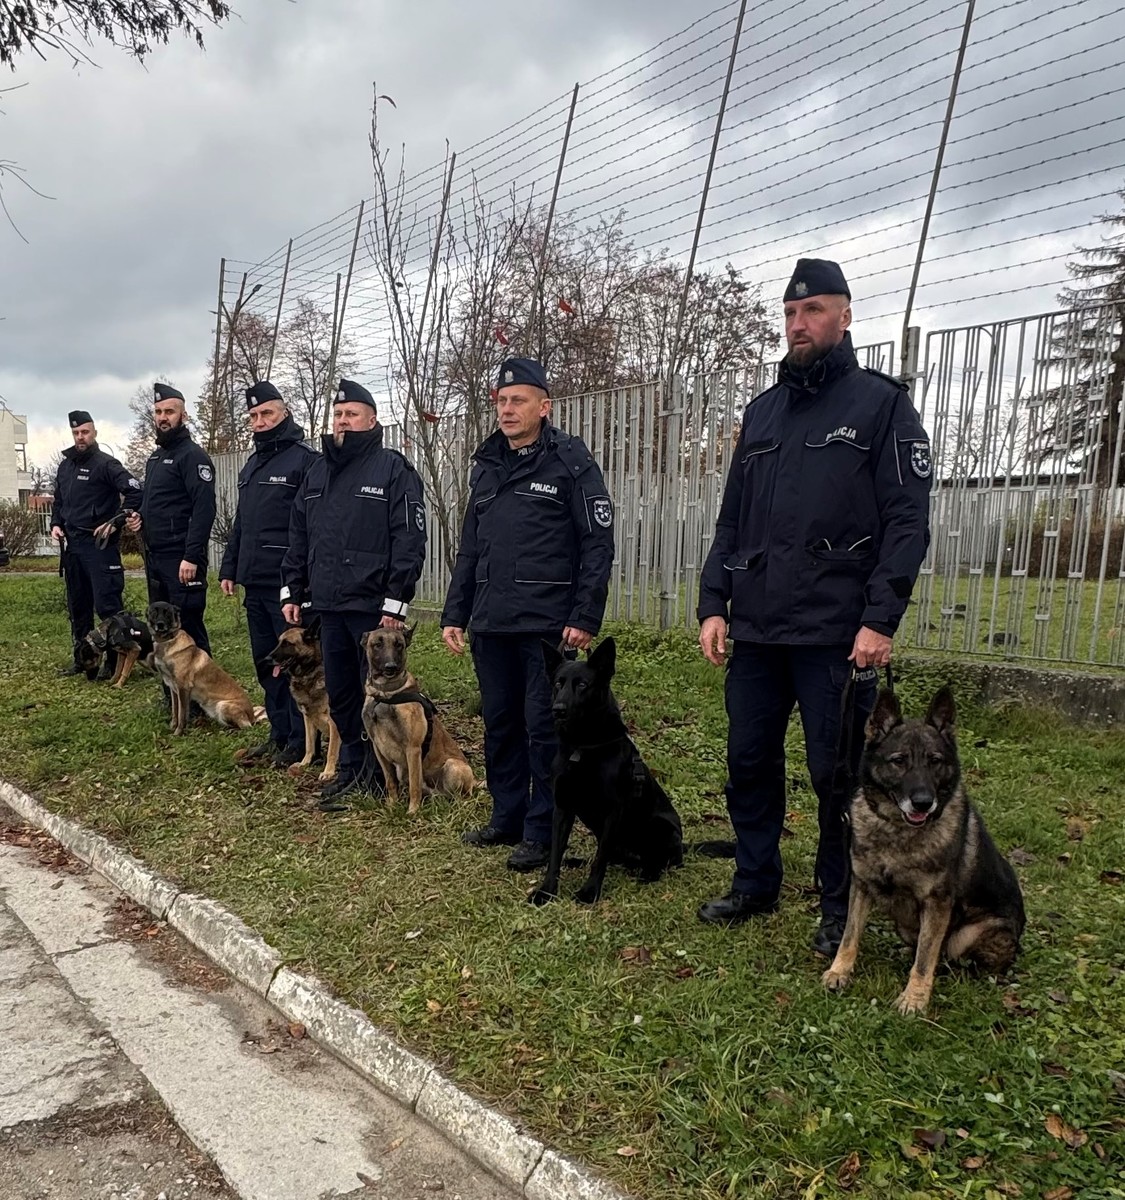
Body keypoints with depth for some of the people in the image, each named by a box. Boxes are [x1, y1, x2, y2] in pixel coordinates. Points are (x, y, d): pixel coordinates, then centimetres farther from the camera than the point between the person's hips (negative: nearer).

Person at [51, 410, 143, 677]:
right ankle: (81, 659, 24)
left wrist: (115, 522, -18)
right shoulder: (65, 465, 15)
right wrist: (56, 524, 9)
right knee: (77, 606, 14)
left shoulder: (106, 463, -7)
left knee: (107, 604, -8)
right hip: (72, 545, 8)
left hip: (99, 544, -8)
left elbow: (135, 493, -17)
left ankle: (114, 661, -1)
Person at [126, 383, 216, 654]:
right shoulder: (155, 457, 18)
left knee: (188, 628, -8)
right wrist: (140, 517, 5)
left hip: (181, 559, -9)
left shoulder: (193, 455, -10)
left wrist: (192, 557, -24)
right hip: (154, 556, 9)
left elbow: (204, 509, -19)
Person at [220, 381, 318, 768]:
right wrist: (229, 568, 17)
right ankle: (279, 734, 24)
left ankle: (301, 741, 9)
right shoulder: (252, 465, 18)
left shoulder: (303, 460, -9)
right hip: (254, 583, 9)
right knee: (265, 662, 14)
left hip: (287, 585, -9)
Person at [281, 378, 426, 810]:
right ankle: (351, 769, 28)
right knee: (339, 694, 14)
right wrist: (292, 591, 13)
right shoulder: (317, 471, 15)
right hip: (328, 605, 7)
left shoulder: (393, 469, -6)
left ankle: (379, 773, 15)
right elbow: (298, 536, 19)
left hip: (373, 607, -7)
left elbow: (409, 540, -12)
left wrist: (396, 604, -17)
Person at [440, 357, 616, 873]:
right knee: (499, 724, 14)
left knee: (544, 728, 0)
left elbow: (598, 543, -8)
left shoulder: (570, 462, -4)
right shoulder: (486, 466, 15)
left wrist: (585, 617, -14)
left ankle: (543, 832, 13)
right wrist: (454, 613, 14)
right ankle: (506, 818, 28)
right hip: (491, 623, 7)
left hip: (547, 625, -6)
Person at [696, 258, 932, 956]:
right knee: (749, 763, 13)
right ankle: (756, 884, 31)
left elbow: (908, 522, -7)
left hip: (837, 634, -5)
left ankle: (841, 908, 23)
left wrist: (880, 620, -15)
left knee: (837, 774, 5)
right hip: (754, 629, 5)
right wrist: (714, 604, 7)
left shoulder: (882, 403, 0)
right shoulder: (763, 410, 16)